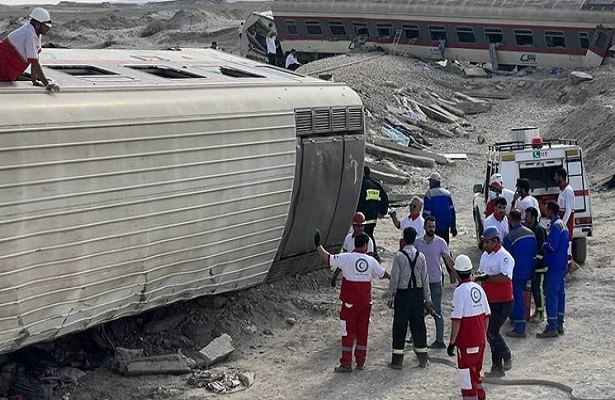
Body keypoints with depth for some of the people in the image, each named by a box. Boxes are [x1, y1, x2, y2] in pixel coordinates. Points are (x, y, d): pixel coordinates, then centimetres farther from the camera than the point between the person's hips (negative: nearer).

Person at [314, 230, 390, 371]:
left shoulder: (346, 258, -11)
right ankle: (361, 362, 19)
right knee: (362, 332, 13)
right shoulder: (371, 260, 1)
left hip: (350, 302, -3)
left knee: (348, 332, 3)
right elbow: (382, 274, 17)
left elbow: (328, 259, -8)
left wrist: (318, 245, 8)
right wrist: (391, 278, 40)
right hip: (366, 302, 3)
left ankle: (346, 364, 4)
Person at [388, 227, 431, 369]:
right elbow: (425, 279, 3)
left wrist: (390, 297, -1)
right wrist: (428, 298, 10)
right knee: (418, 325, 12)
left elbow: (394, 279, -10)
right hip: (418, 293, 3)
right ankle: (423, 359, 19)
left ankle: (397, 360, 5)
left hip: (402, 294, -3)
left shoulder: (399, 256, -11)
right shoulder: (421, 256, -1)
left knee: (400, 326, 3)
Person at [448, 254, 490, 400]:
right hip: (480, 341, 7)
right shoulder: (479, 288, 5)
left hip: (466, 343, -7)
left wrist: (452, 343, -12)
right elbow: (487, 316, 10)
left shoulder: (460, 291, -16)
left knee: (467, 378, 0)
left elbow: (456, 320, -18)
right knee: (476, 374, 21)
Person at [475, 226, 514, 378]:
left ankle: (507, 356, 14)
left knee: (492, 332, -11)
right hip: (489, 301, 9)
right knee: (490, 333, 9)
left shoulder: (504, 256, -17)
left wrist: (486, 278, -29)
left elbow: (505, 277, -30)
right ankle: (497, 368, 17)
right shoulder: (485, 255, 12)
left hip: (502, 303, -9)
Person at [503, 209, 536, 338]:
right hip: (528, 272, 7)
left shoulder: (509, 237, -18)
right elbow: (534, 255, 12)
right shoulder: (531, 233, 5)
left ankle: (519, 329, -1)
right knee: (520, 295, 22)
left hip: (516, 273, -7)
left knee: (517, 298, -3)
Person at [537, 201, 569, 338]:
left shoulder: (555, 226, -17)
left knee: (551, 295, -8)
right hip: (562, 265, 10)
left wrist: (543, 246, -5)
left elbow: (552, 246, -24)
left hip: (554, 266, -10)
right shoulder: (563, 225, 15)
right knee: (560, 293, 14)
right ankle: (559, 324, 20)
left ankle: (552, 328, -8)